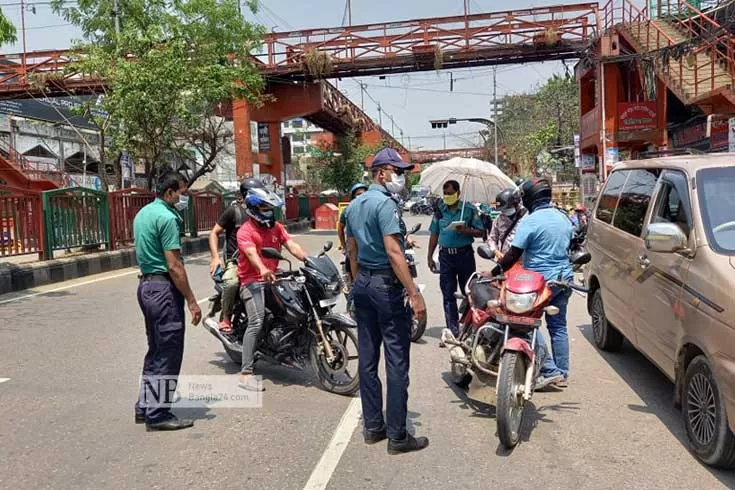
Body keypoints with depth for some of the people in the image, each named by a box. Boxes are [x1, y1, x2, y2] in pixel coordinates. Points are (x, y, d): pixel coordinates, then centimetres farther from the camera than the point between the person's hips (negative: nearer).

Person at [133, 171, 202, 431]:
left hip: (146, 284, 10)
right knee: (168, 354, -2)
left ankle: (145, 406, 26)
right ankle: (158, 414, 5)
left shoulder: (143, 212, 14)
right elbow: (174, 266, -20)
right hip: (164, 288, -10)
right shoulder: (167, 217, -16)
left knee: (156, 350, 18)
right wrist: (191, 301, -17)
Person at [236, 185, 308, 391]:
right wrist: (263, 270, -45)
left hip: (272, 277, 7)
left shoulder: (276, 227, 16)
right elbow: (251, 253, -24)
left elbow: (292, 245, 3)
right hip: (252, 280, -7)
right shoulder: (245, 231, -5)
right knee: (256, 322, -21)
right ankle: (246, 374, -20)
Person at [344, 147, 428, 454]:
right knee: (397, 361, -3)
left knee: (367, 358, 12)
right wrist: (415, 293, -21)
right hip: (387, 284, -9)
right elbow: (393, 252, -22)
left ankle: (372, 427, 21)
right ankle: (397, 436, 4)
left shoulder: (354, 206, 13)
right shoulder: (385, 203, -14)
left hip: (362, 283, 9)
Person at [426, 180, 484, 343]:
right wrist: (429, 256, 8)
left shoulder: (469, 209, -2)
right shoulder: (440, 210, 8)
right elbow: (434, 234, 12)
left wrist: (466, 230, -21)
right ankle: (452, 331, 11)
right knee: (448, 296, 5)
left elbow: (479, 232, -2)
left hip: (464, 254, -3)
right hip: (445, 255, 3)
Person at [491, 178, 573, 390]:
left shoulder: (530, 222, -14)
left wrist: (494, 273, -7)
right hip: (564, 277, 8)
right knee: (558, 326, 13)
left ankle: (549, 370, -4)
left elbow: (514, 254, -17)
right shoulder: (564, 218, 9)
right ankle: (563, 373, 18)